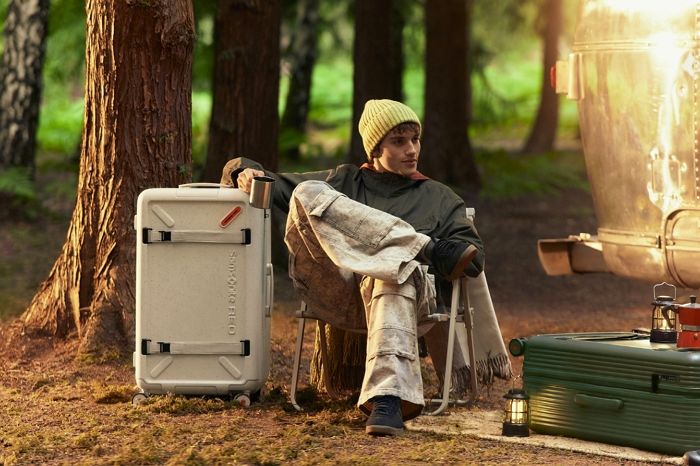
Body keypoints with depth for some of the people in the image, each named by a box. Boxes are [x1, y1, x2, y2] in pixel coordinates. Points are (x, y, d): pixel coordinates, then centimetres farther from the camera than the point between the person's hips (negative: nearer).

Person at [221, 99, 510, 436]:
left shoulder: (439, 198, 31)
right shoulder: (342, 181, 34)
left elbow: (473, 255, 16)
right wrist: (245, 171, 10)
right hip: (336, 291, 2)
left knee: (396, 273, -42)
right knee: (308, 194, -21)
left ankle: (388, 399, -59)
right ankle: (424, 249, -27)